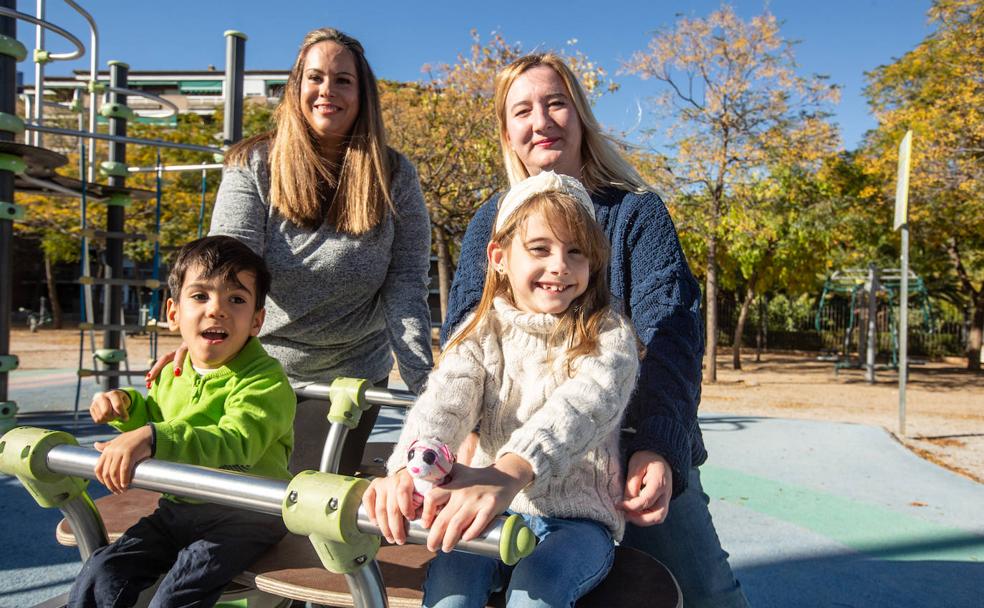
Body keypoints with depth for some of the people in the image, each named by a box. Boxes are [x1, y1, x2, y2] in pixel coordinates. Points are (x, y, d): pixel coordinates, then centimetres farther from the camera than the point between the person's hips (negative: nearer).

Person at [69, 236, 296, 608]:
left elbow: (237, 441, -37)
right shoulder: (172, 373, 7)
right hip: (177, 508, 7)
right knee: (101, 571, 2)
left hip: (246, 515, -7)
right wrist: (127, 405, 6)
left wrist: (151, 439, -47)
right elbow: (155, 420, 28)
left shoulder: (264, 379, -19)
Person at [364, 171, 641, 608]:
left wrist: (510, 472, -47)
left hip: (578, 519, -2)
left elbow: (585, 404, -27)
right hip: (493, 510, 2)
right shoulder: (482, 332, 4)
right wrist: (410, 465, -39)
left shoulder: (609, 336, -5)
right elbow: (445, 400, -15)